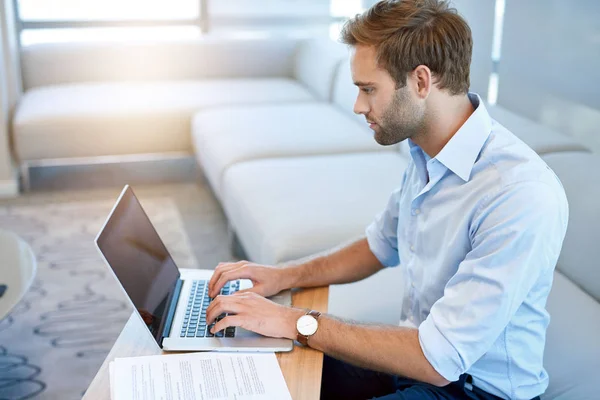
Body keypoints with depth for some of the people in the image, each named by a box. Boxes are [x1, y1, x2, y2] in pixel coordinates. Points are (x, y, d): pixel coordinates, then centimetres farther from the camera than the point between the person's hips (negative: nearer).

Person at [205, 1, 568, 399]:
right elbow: (380, 246, 15)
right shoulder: (426, 154, -2)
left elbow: (438, 359, -29)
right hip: (420, 357, 7)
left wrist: (297, 322, -23)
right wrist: (284, 276, 1)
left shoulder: (523, 195, -30)